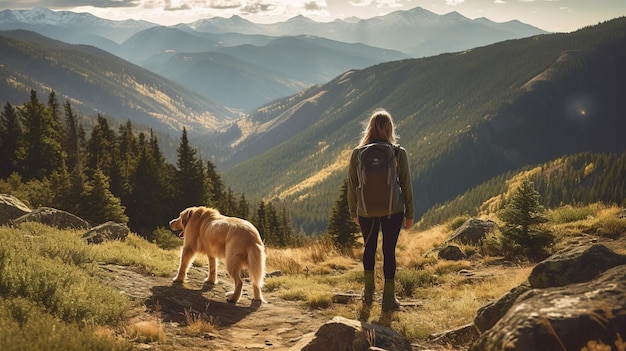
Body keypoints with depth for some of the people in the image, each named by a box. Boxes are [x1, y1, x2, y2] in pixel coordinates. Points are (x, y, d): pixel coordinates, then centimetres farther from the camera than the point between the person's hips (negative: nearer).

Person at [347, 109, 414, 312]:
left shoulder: (357, 153, -6)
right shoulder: (399, 153, -9)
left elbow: (352, 185, 0)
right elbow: (406, 185, -5)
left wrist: (353, 212, 13)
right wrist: (409, 214, 5)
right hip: (393, 211, -1)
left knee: (369, 247, 22)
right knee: (389, 251, 9)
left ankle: (368, 292, 27)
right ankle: (388, 299, 15)